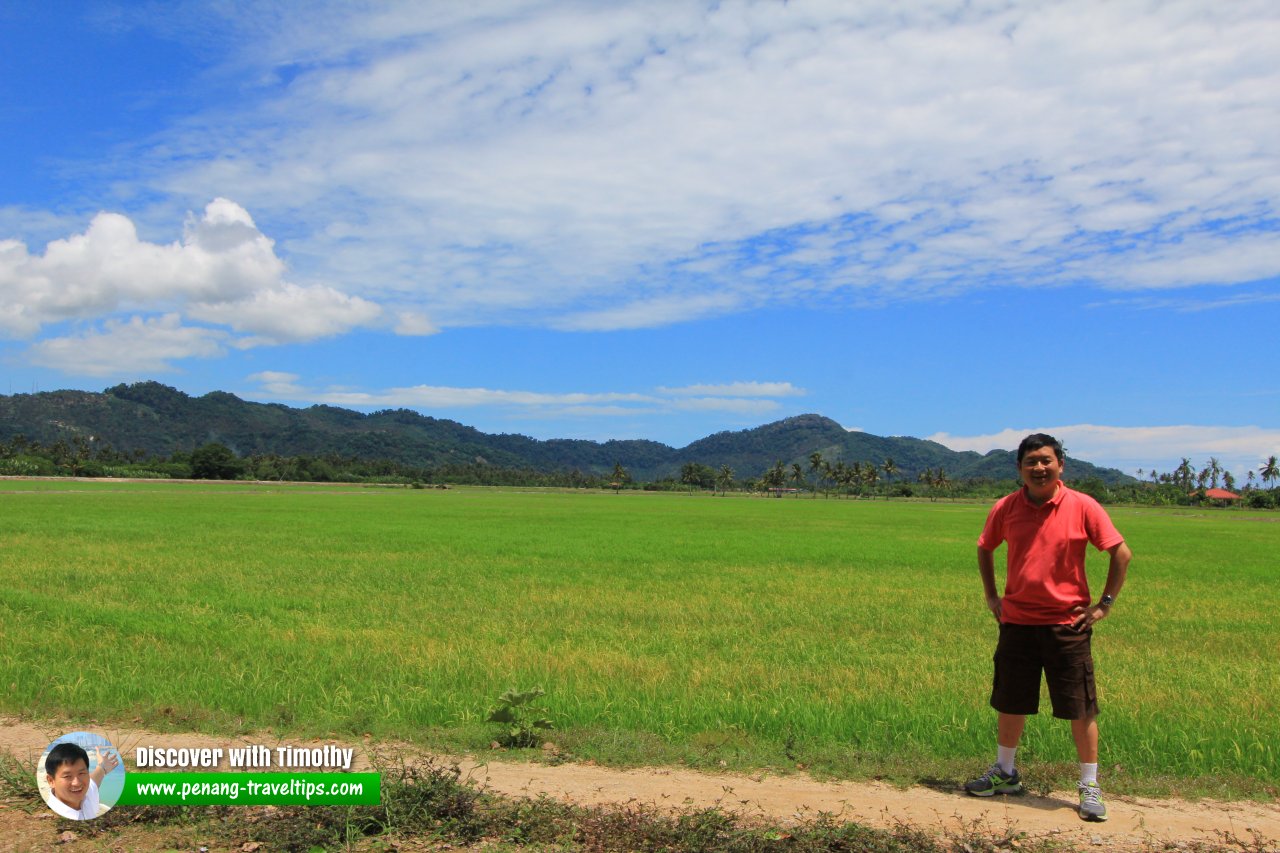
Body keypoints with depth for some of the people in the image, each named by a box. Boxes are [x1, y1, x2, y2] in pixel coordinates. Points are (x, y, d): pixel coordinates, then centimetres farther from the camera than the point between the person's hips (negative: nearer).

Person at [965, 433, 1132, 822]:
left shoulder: (1082, 506, -8)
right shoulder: (1005, 508, 0)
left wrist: (1105, 603, -3)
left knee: (1081, 707, 3)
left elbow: (1121, 552, -2)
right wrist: (991, 596, 11)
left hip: (1068, 622, -3)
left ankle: (1090, 786, 19)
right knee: (1010, 703, 14)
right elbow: (985, 549, 17)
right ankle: (1005, 772, 32)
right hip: (1017, 620, 3)